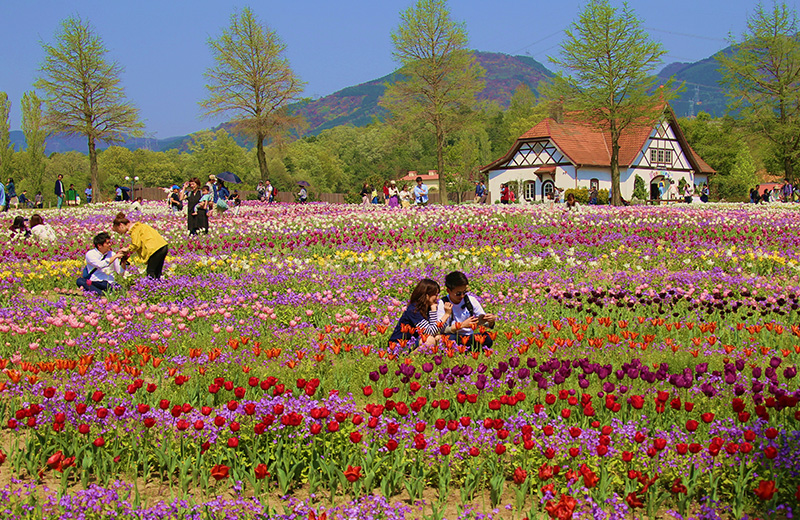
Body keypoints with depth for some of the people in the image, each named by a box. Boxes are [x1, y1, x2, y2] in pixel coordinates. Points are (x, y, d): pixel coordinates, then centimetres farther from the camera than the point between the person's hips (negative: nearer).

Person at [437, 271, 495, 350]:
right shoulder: (442, 304, -8)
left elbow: (483, 321, 6)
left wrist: (491, 321, -18)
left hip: (469, 336, 3)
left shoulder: (471, 300, 1)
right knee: (448, 338, -39)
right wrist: (462, 325, -27)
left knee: (487, 338, -28)